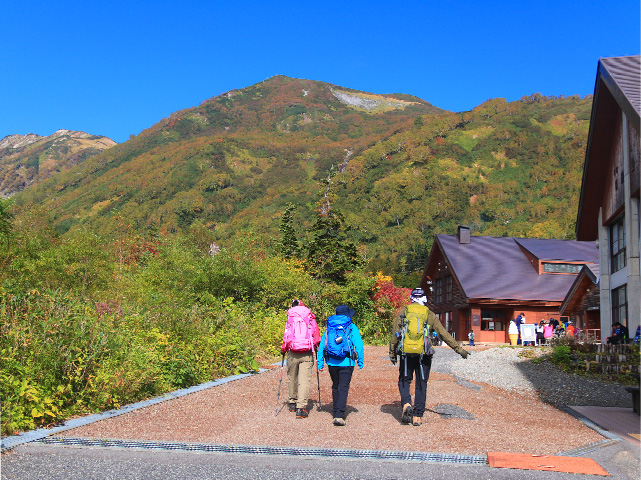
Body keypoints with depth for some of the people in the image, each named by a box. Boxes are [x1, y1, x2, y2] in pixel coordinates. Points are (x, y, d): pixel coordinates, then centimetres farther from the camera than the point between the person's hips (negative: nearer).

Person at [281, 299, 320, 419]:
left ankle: (292, 402, 29)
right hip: (307, 354, 0)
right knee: (305, 380, -2)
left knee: (292, 378, 17)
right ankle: (301, 408, -10)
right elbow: (316, 334, 8)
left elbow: (286, 335, 2)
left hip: (293, 353, 1)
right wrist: (317, 347, 22)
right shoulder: (310, 318, 8)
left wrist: (283, 349, 13)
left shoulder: (290, 318, 6)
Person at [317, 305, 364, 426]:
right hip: (346, 362, -4)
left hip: (332, 362, 4)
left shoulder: (329, 328, 9)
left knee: (335, 387, 18)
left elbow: (322, 346, 8)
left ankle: (337, 413, 27)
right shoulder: (352, 328, -1)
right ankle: (339, 416, -15)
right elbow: (359, 345, -7)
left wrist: (320, 363, 11)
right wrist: (360, 362, 0)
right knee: (343, 388, -4)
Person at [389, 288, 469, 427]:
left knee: (404, 380, 16)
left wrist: (392, 353, 9)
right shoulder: (429, 315, 4)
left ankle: (406, 403, -9)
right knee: (421, 385, 10)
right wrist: (459, 349, 12)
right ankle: (417, 416, 10)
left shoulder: (403, 311, 4)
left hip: (406, 354, 0)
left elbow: (395, 333, 1)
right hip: (424, 355, 0)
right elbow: (444, 334, 5)